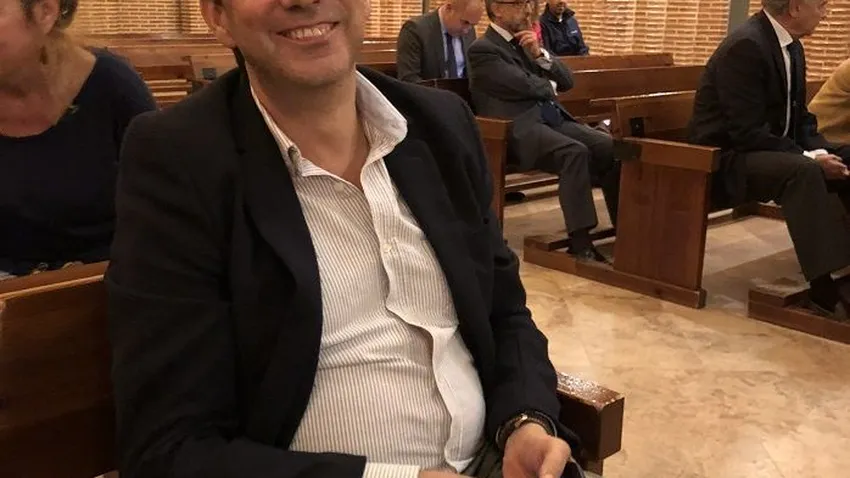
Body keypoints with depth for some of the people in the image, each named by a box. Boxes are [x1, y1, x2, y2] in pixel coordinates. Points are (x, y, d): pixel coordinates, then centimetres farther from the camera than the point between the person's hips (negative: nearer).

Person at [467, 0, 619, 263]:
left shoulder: (527, 41, 21)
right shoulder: (482, 49, -3)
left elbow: (567, 81, 17)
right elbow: (524, 86, -14)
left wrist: (540, 54, 1)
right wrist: (549, 86, 7)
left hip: (554, 117, 8)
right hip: (519, 127, -8)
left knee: (612, 147, -14)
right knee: (575, 152, -33)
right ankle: (580, 243, -32)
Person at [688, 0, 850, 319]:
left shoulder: (791, 46, 8)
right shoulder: (746, 46, -20)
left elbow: (798, 116, 13)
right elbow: (747, 132, -25)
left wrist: (819, 150, -6)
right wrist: (808, 157, -24)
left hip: (771, 150, 10)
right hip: (728, 159, -10)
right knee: (803, 171, -33)